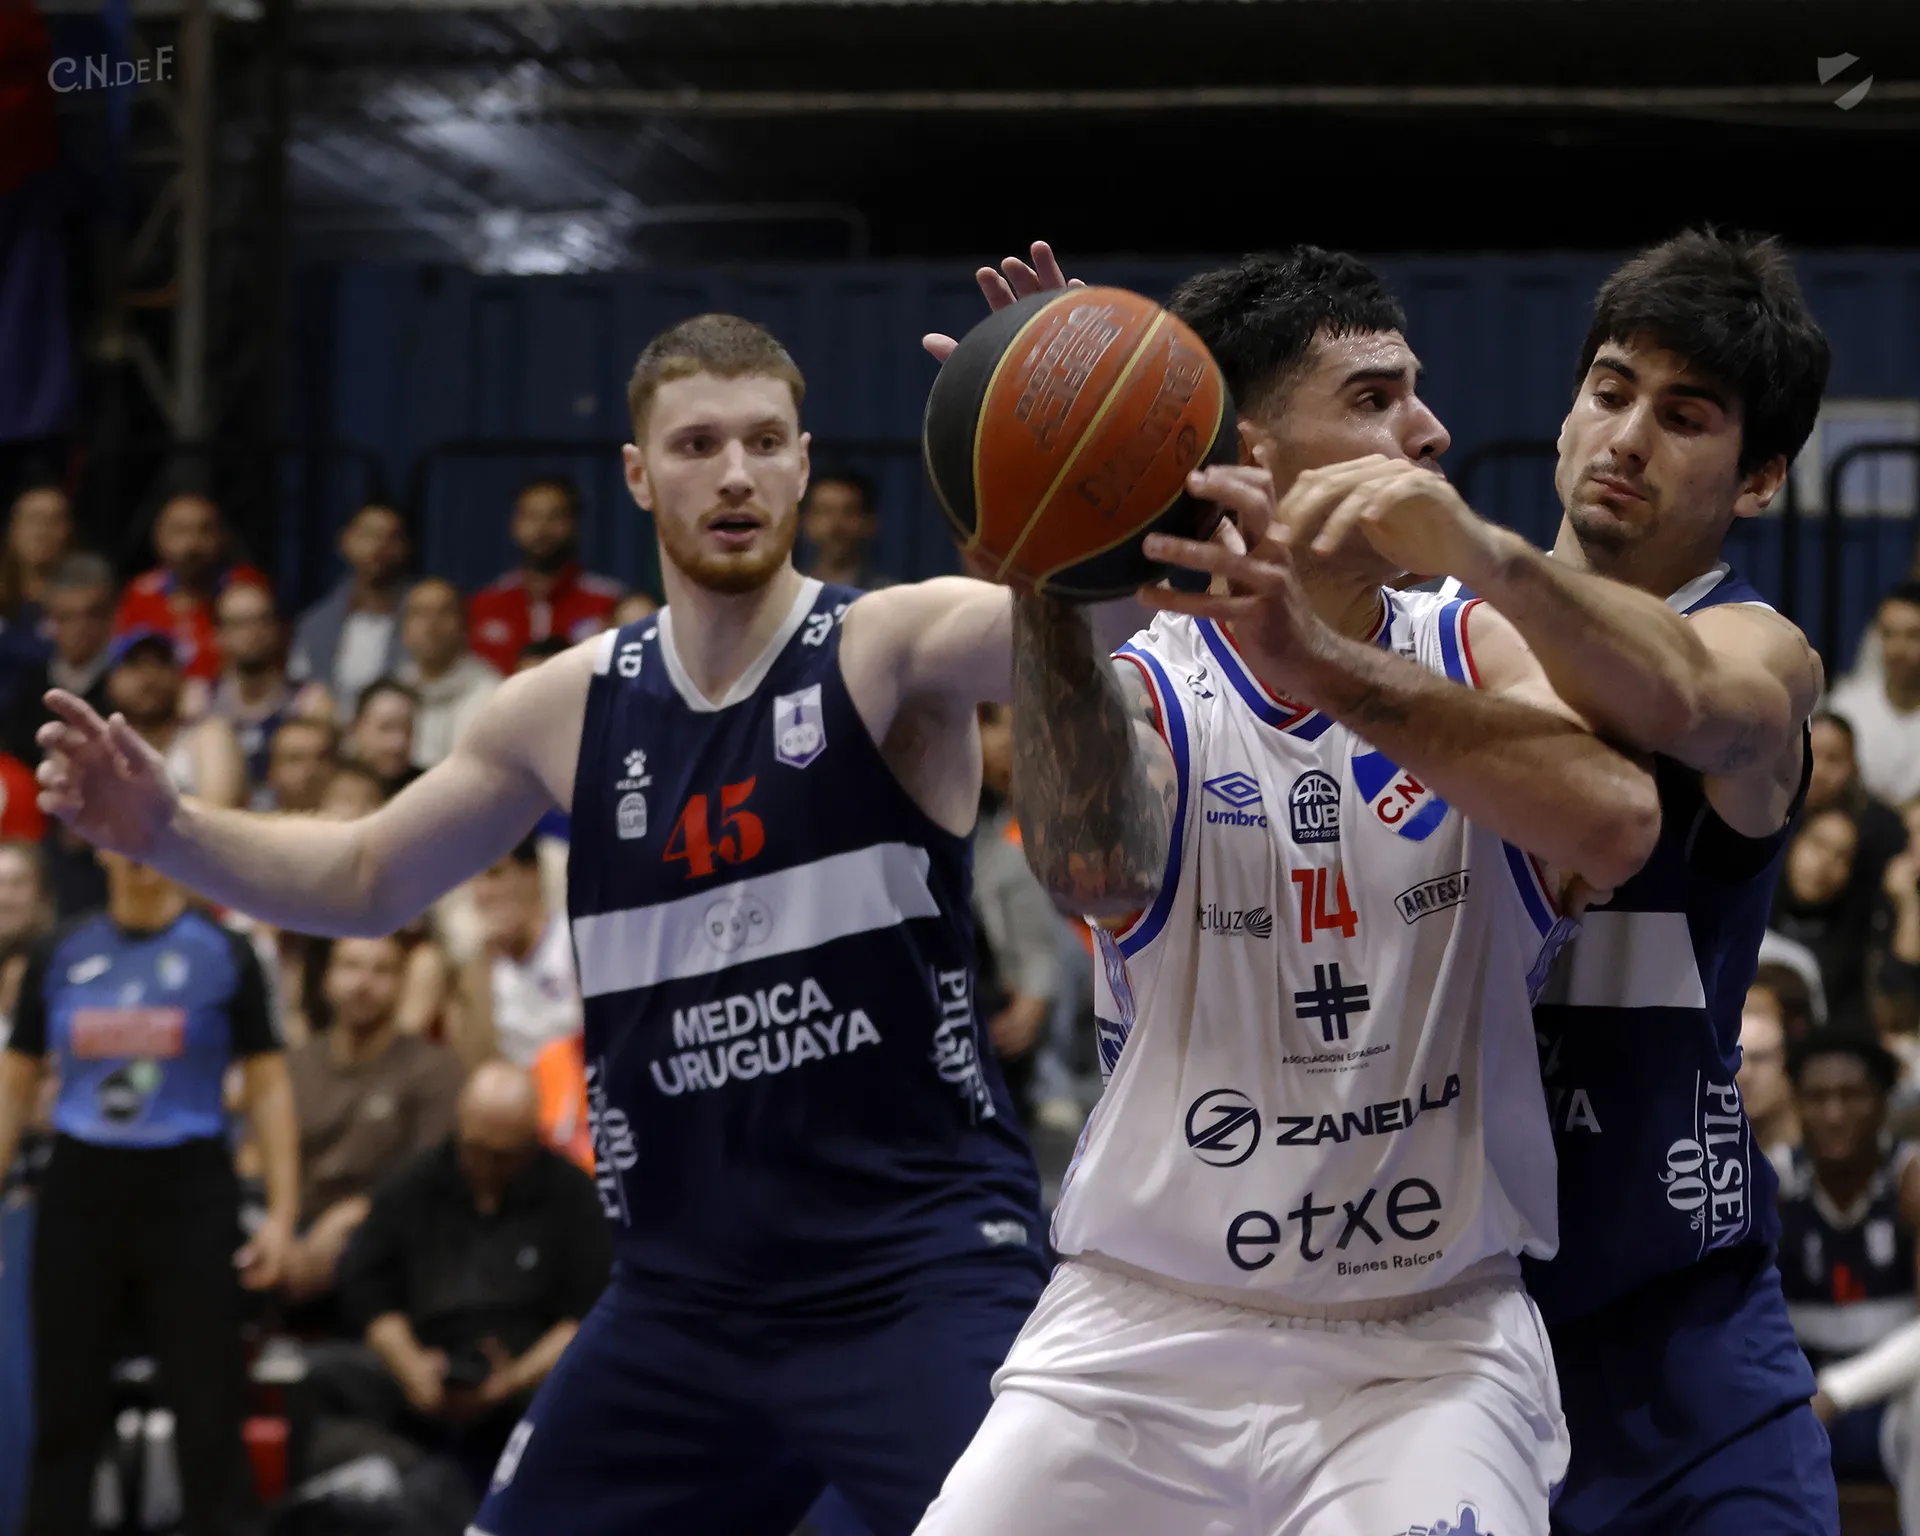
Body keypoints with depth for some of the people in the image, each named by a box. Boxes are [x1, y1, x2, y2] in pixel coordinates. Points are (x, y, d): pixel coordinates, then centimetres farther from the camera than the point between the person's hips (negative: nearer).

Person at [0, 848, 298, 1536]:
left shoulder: (222, 955, 1)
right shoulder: (62, 954, 7)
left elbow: (267, 1086, 0)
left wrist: (281, 1212, -7)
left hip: (189, 1193, -2)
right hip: (80, 1191, 2)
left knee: (207, 1401, -2)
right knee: (65, 1399, 6)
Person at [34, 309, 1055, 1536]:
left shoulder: (893, 650, -8)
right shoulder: (572, 710, 6)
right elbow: (367, 880, 19)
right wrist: (169, 828, 3)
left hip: (921, 1272, -5)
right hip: (688, 1286, 5)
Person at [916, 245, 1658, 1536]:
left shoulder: (1476, 655, -1)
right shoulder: (1147, 691, -4)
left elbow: (1618, 824, -24)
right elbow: (1091, 863, -28)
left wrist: (1323, 665, -35)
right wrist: (1044, 581, -44)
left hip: (1428, 1345, 0)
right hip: (1143, 1331, 1)